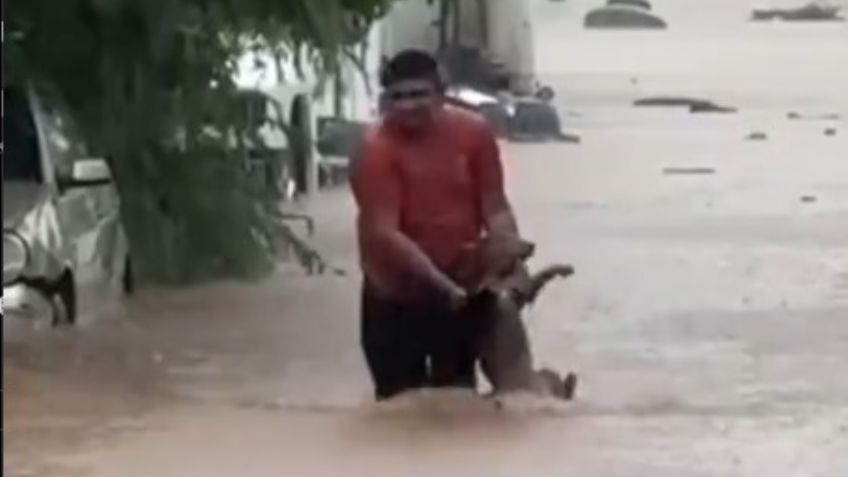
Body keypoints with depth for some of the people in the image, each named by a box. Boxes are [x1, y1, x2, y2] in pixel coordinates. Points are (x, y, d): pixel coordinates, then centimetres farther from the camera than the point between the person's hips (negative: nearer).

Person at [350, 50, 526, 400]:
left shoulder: (473, 132, -9)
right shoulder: (376, 148, -21)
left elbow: (495, 207, -4)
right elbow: (384, 233, -26)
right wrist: (441, 284, -33)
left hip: (462, 285, 3)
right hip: (397, 294, -3)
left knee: (457, 394, 14)